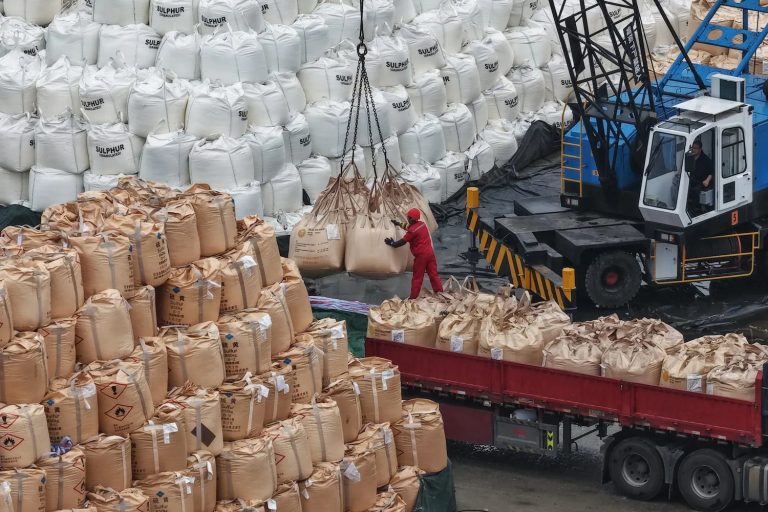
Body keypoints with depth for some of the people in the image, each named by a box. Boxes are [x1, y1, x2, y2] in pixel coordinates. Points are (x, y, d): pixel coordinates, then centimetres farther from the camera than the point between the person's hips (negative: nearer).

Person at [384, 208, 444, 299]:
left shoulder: (412, 230, -17)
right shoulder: (422, 224, 6)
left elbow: (403, 241, -10)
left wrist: (392, 244, 6)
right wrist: (398, 224, 34)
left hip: (421, 255, -7)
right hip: (430, 252, 7)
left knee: (417, 278, 2)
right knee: (433, 275, 9)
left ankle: (413, 297, 7)